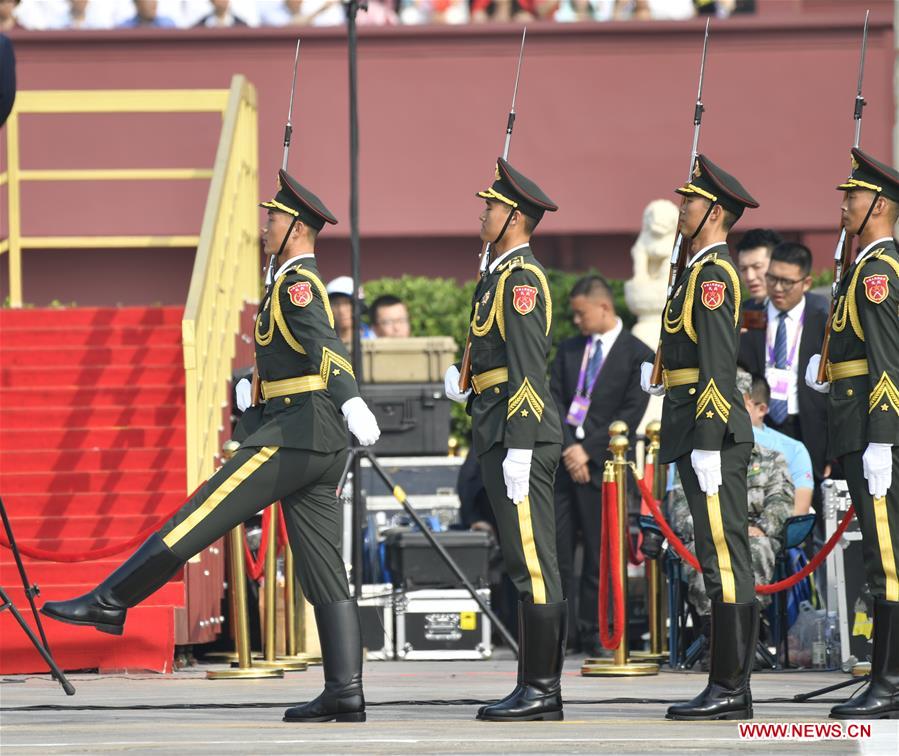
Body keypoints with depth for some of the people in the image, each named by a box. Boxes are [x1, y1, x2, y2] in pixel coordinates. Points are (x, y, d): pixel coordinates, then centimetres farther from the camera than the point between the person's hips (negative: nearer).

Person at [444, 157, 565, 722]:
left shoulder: (521, 278, -11)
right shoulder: (506, 275, 20)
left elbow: (528, 368, -18)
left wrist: (519, 445, -21)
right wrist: (465, 383, 17)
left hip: (519, 434, -11)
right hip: (506, 437, 11)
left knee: (533, 564, -9)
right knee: (530, 565, 9)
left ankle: (540, 691, -9)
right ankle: (540, 688, 11)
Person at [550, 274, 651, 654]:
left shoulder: (638, 355, 0)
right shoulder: (568, 350, 16)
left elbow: (631, 414, -7)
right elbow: (554, 400, 8)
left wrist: (587, 450, -12)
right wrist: (568, 448, -8)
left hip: (602, 466, -4)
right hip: (561, 461, 4)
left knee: (599, 556, -1)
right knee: (554, 552, -1)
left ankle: (593, 635, 5)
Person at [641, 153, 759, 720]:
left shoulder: (713, 274, -12)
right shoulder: (706, 271, 19)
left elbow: (718, 365, -18)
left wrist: (707, 446, -21)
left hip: (711, 431, -11)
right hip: (706, 432, 11)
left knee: (724, 560, -9)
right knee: (725, 561, 9)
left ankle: (729, 690, -9)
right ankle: (730, 688, 12)